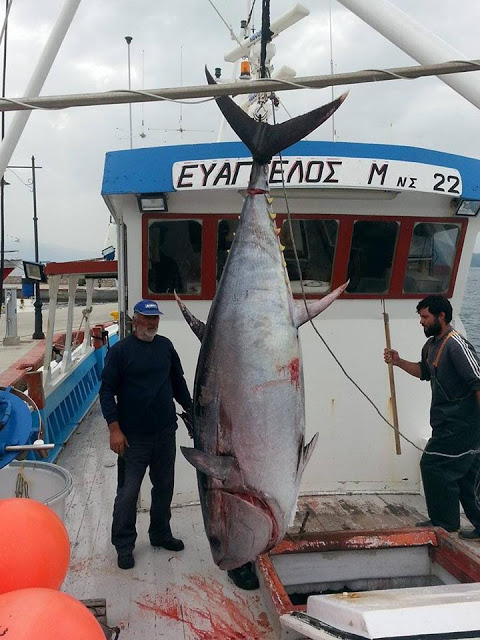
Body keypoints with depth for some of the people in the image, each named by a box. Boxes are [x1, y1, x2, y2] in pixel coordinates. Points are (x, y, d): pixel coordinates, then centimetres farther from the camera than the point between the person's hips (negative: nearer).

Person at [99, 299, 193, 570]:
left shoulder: (165, 345, 6)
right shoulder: (120, 350, -8)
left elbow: (178, 382, 16)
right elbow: (107, 391, -9)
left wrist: (191, 410, 14)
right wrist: (114, 428, -15)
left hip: (166, 432, 5)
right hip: (133, 435, -5)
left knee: (164, 486, 16)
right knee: (128, 491, 2)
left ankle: (161, 534, 33)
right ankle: (124, 545, 18)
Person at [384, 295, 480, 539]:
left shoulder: (456, 344, -18)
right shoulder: (431, 345, 12)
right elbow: (424, 371, 29)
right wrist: (398, 362, 15)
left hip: (459, 424, -10)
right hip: (448, 423, 10)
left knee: (434, 466, -7)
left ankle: (445, 524, 7)